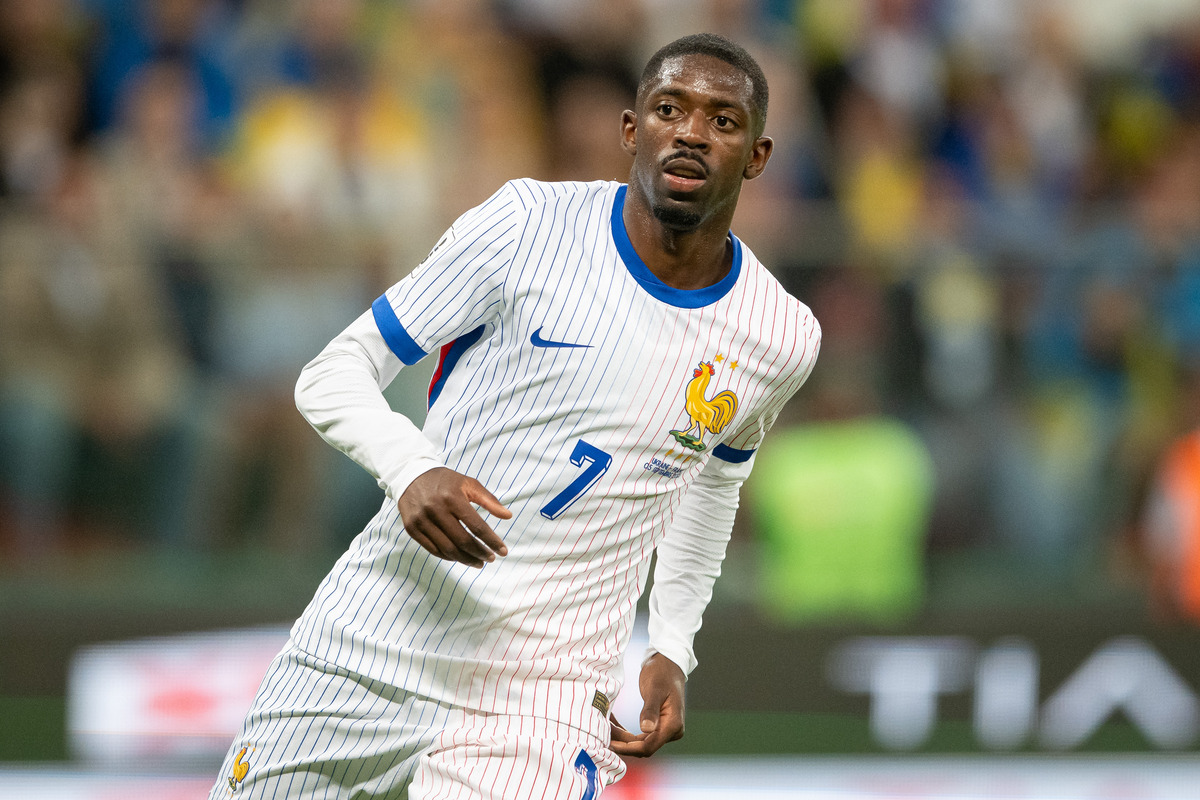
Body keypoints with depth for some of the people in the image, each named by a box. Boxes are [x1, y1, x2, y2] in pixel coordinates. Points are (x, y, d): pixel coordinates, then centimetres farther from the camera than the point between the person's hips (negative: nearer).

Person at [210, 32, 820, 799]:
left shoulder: (782, 339, -1)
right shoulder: (530, 226, -8)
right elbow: (333, 376, -6)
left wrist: (672, 651, 11)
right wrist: (410, 470, -26)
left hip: (542, 696, 0)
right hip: (374, 641, 0)